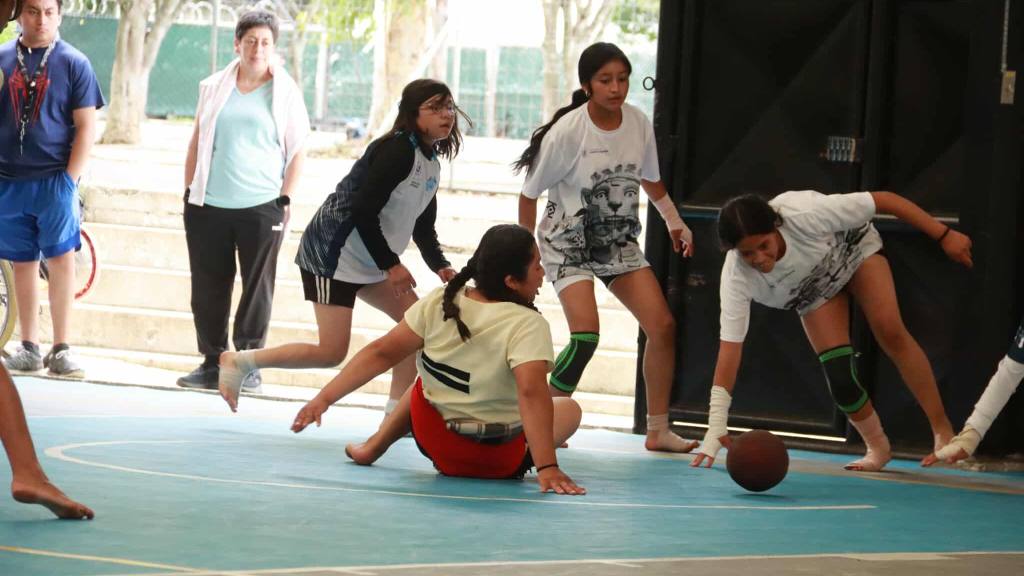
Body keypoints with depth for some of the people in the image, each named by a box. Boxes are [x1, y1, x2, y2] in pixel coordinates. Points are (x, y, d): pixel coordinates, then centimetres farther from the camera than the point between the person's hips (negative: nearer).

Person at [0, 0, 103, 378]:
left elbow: (86, 127, -1)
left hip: (54, 180, -2)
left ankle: (61, 351, -4)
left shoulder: (74, 63, 0)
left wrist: (70, 179, -8)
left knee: (61, 260, -7)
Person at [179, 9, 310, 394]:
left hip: (261, 207, -3)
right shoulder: (214, 88, 9)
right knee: (207, 288, 5)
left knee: (257, 289, 1)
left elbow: (298, 150, 3)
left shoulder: (285, 92, 2)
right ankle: (212, 362, 14)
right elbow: (197, 142, 15)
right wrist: (189, 190, 10)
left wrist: (286, 199, -3)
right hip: (209, 205, 3)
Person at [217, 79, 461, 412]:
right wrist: (391, 265, -18)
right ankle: (238, 363, 1)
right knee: (332, 353, -12)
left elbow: (424, 229, 17)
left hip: (370, 262, 10)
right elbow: (363, 210, -23)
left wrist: (440, 266, 0)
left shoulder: (431, 164, 11)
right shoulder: (397, 149, -18)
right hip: (334, 253, -10)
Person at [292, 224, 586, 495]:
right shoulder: (528, 325, -24)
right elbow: (531, 392, -35)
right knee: (569, 408, 23)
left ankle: (374, 446, 20)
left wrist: (325, 398, -6)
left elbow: (382, 352, -10)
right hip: (497, 463, -1)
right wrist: (547, 468, -39)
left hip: (432, 443, 1)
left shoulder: (439, 303, -10)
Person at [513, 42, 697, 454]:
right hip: (569, 242, -5)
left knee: (662, 326, -4)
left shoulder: (639, 123, -6)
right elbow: (529, 194, -10)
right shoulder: (567, 132, -20)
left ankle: (658, 431, 7)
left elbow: (650, 179, 15)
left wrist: (674, 222, 10)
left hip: (619, 242, 5)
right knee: (586, 333, -23)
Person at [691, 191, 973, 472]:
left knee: (890, 331, -23)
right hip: (814, 292, 2)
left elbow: (883, 200, -33)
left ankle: (943, 432, -11)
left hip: (854, 247, -2)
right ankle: (878, 448, 12)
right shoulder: (736, 277, -35)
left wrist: (944, 235, -28)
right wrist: (716, 428, -40)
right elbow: (729, 348, -35)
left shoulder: (805, 214, -42)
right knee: (840, 379, -14)